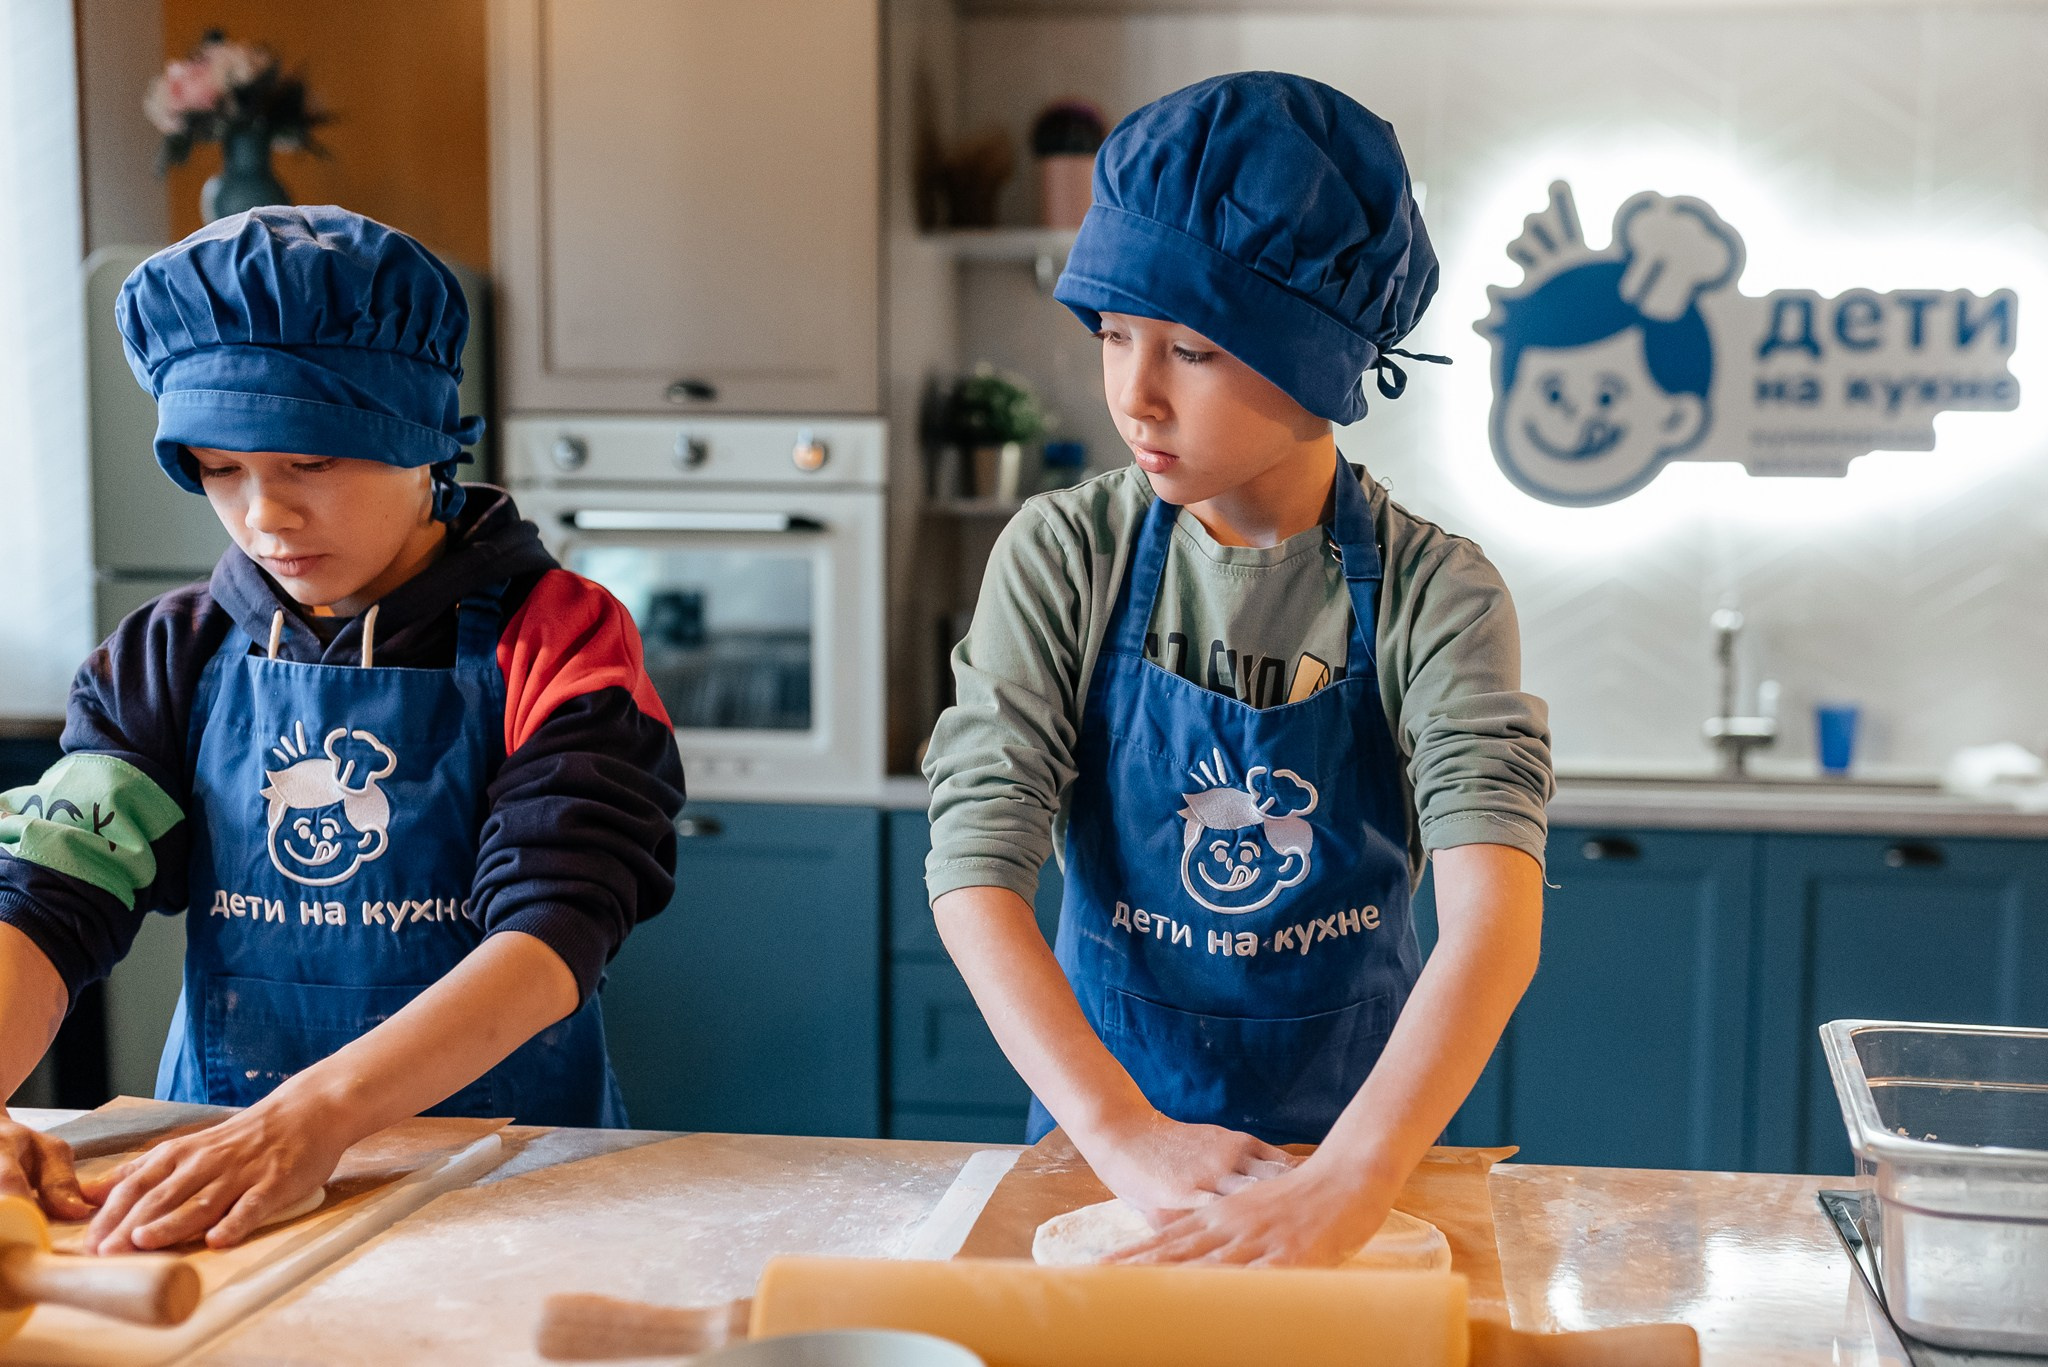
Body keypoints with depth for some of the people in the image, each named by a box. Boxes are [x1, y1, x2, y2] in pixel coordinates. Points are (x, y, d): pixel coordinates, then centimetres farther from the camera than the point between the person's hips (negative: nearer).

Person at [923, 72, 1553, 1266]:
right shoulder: (1063, 559, -6)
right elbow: (974, 869, -13)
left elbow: (1497, 914, -22)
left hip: (1360, 1132, 0)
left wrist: (1345, 1187, -37)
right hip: (1109, 1113, 1)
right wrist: (1124, 1135, -26)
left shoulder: (1433, 592, -10)